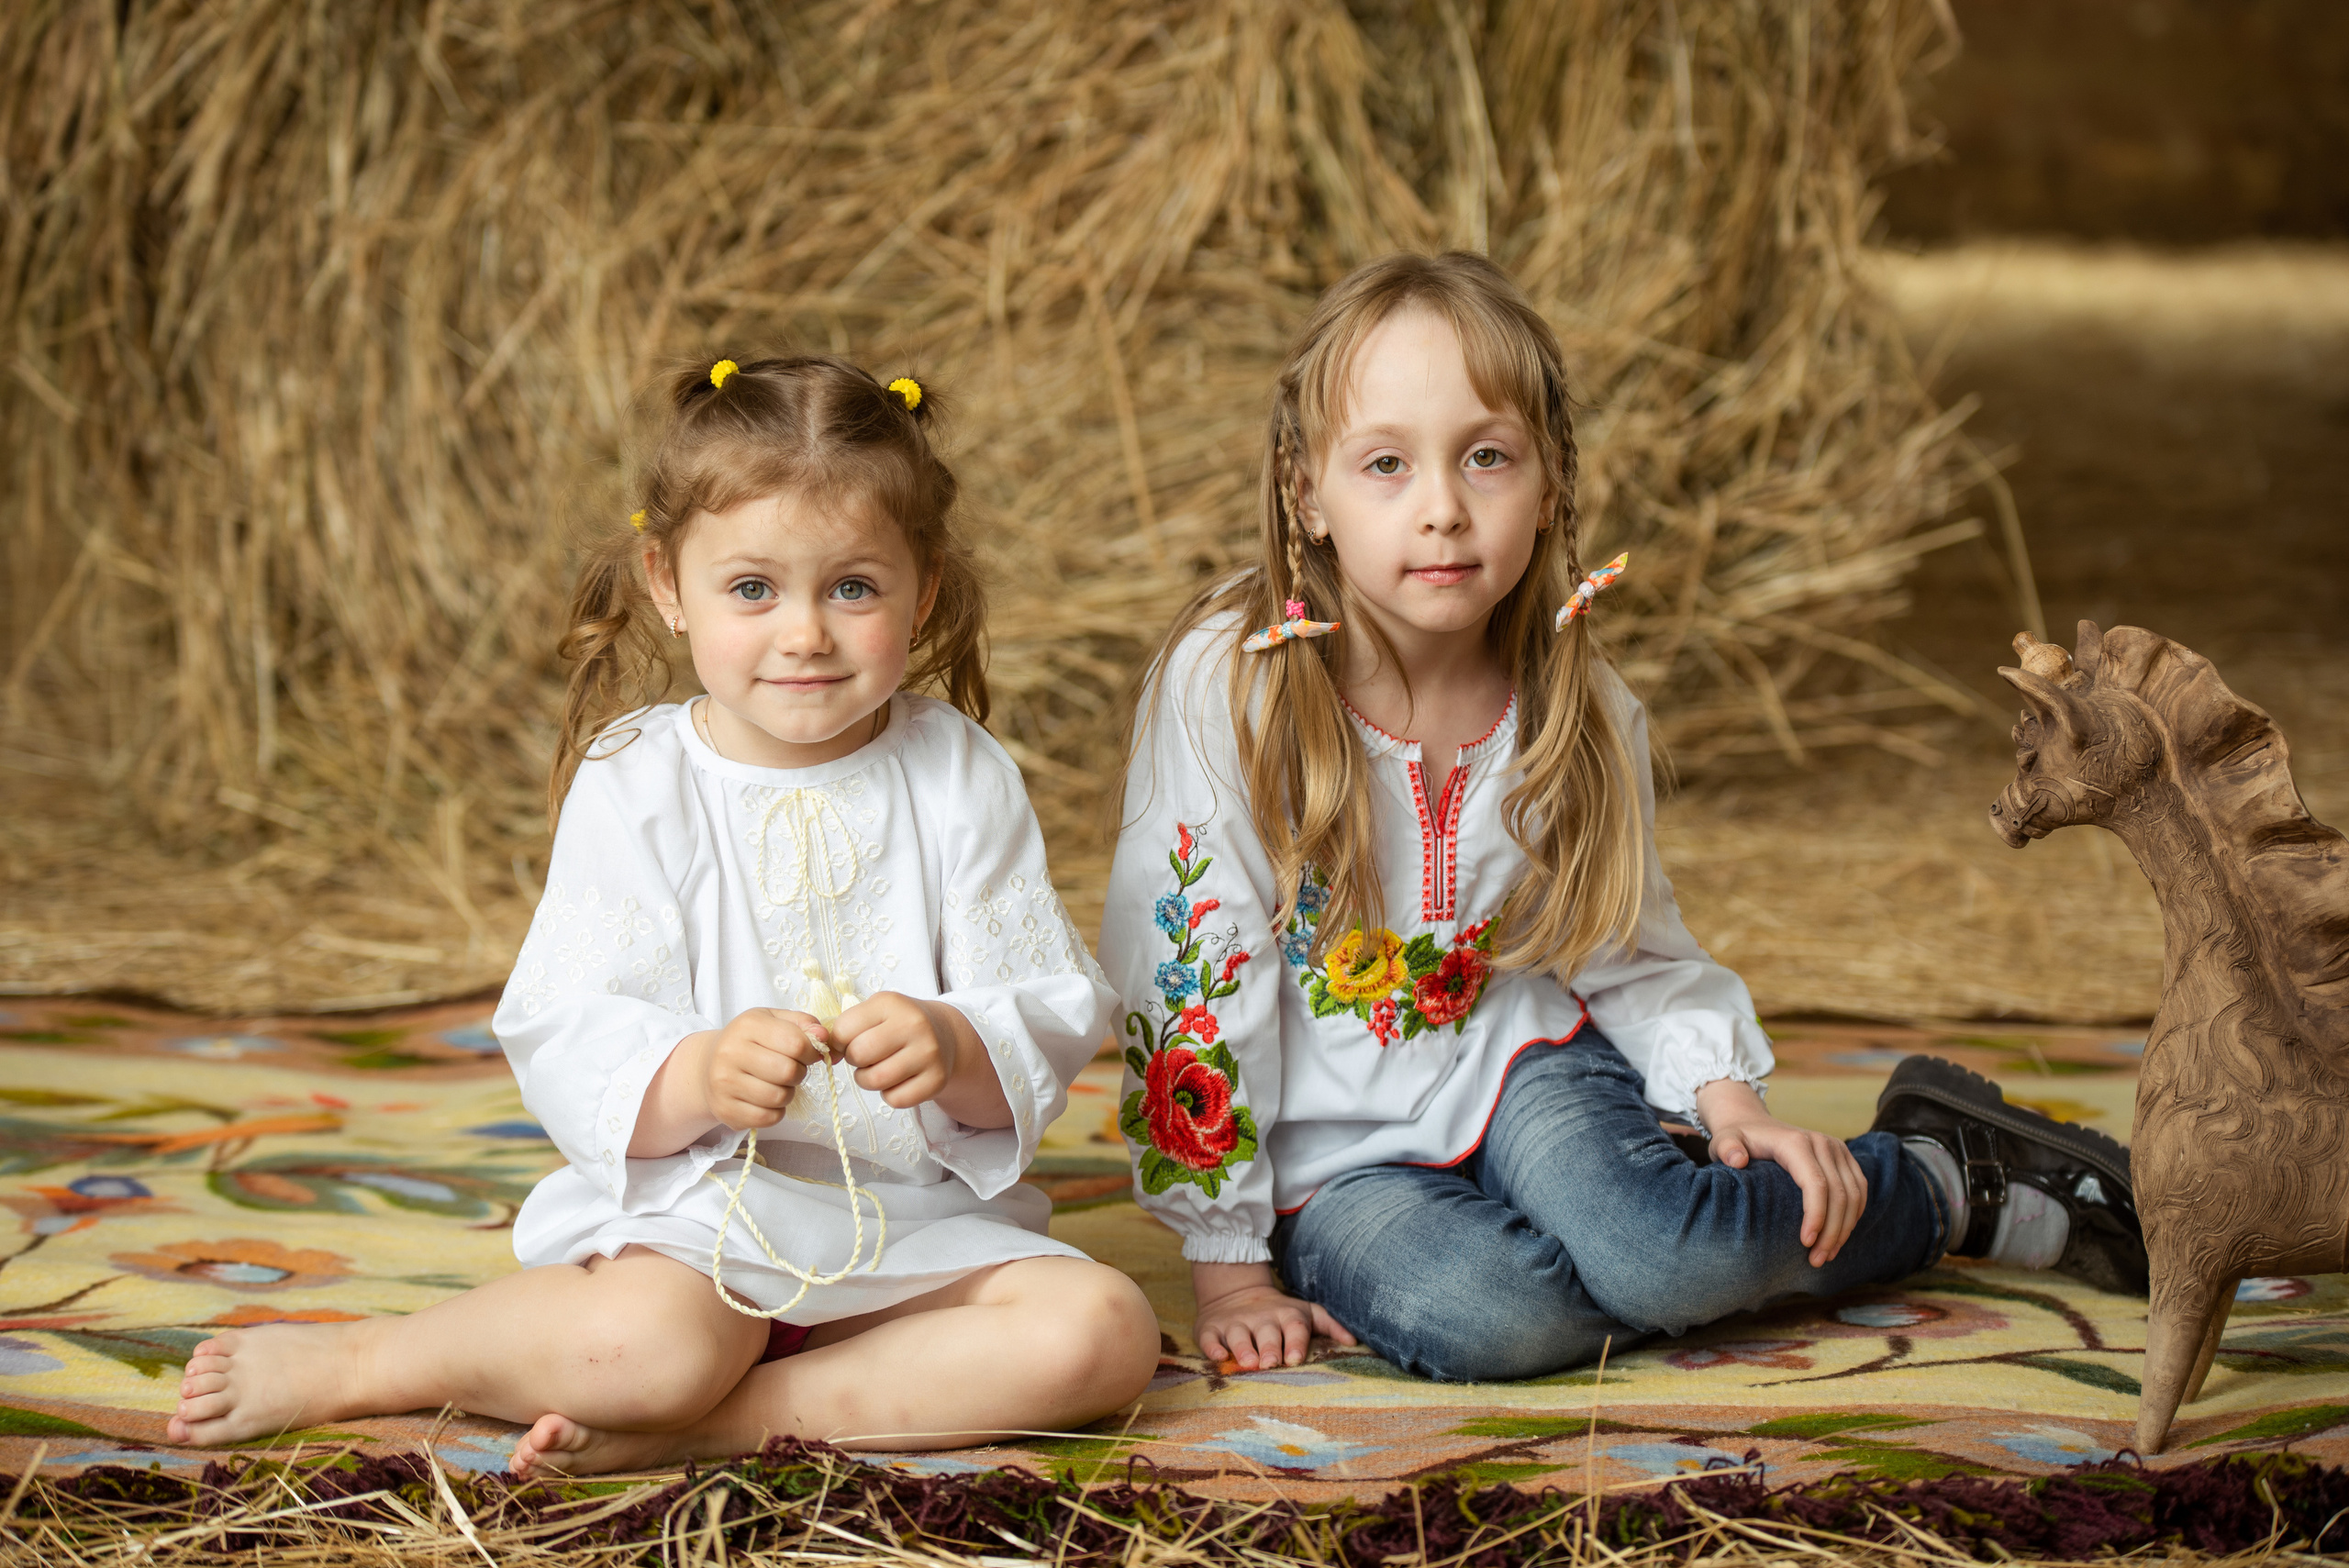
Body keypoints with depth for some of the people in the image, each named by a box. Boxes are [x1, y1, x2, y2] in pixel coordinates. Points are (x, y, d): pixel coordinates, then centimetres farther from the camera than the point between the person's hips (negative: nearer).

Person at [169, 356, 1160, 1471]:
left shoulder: (960, 779, 3)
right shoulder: (633, 787, -2)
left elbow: (1054, 1014, -1)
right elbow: (564, 1043, -9)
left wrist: (955, 1049, -23)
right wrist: (698, 1077, -30)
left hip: (916, 1215, 4)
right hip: (689, 1204, -3)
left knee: (1103, 1332, -23)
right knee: (651, 1339, -36)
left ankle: (708, 1426, -24)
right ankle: (350, 1362, -9)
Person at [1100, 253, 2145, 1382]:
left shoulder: (1579, 714, -6)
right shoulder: (1226, 682, -20)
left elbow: (1627, 947, 10)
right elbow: (1184, 972, -17)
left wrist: (1728, 1100, -7)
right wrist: (1228, 1269, -15)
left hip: (1523, 1070, 2)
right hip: (1334, 1158, -2)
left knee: (1658, 1254, -30)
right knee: (1476, 1314, -32)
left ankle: (1945, 1178, -1)